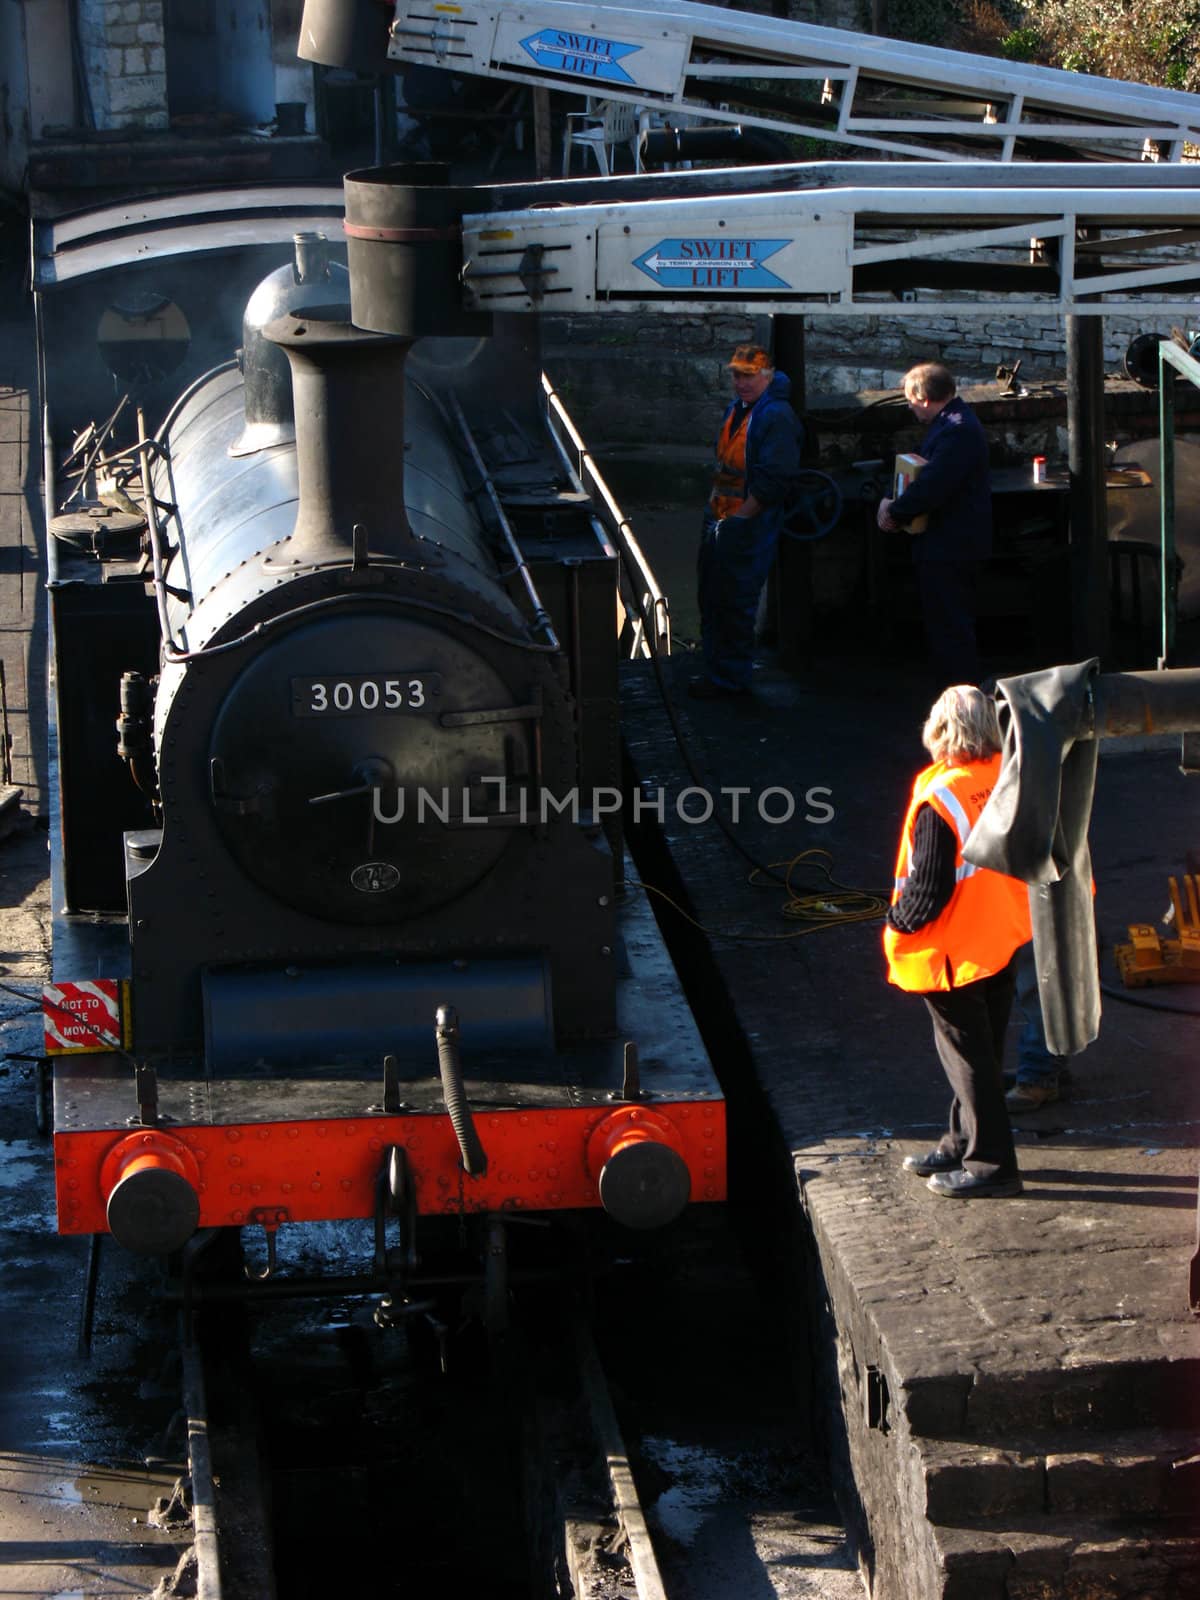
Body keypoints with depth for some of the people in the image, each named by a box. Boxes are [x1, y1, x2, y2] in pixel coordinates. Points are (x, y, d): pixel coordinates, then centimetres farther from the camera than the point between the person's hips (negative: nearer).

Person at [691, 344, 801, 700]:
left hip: (748, 526, -9)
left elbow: (774, 479, -22)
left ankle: (730, 679, 11)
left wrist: (740, 516, -18)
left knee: (735, 604, -1)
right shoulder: (737, 408, 11)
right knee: (711, 600, 17)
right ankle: (715, 668, 30)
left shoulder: (777, 417, -18)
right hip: (720, 520, 9)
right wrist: (715, 505, 15)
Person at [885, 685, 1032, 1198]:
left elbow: (928, 889, -22)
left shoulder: (939, 800, -26)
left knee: (969, 1057, 4)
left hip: (954, 949, -7)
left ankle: (991, 1163, 10)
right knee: (981, 1052, 19)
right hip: (1003, 940, 8)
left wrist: (898, 923, -5)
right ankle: (963, 1144, 33)